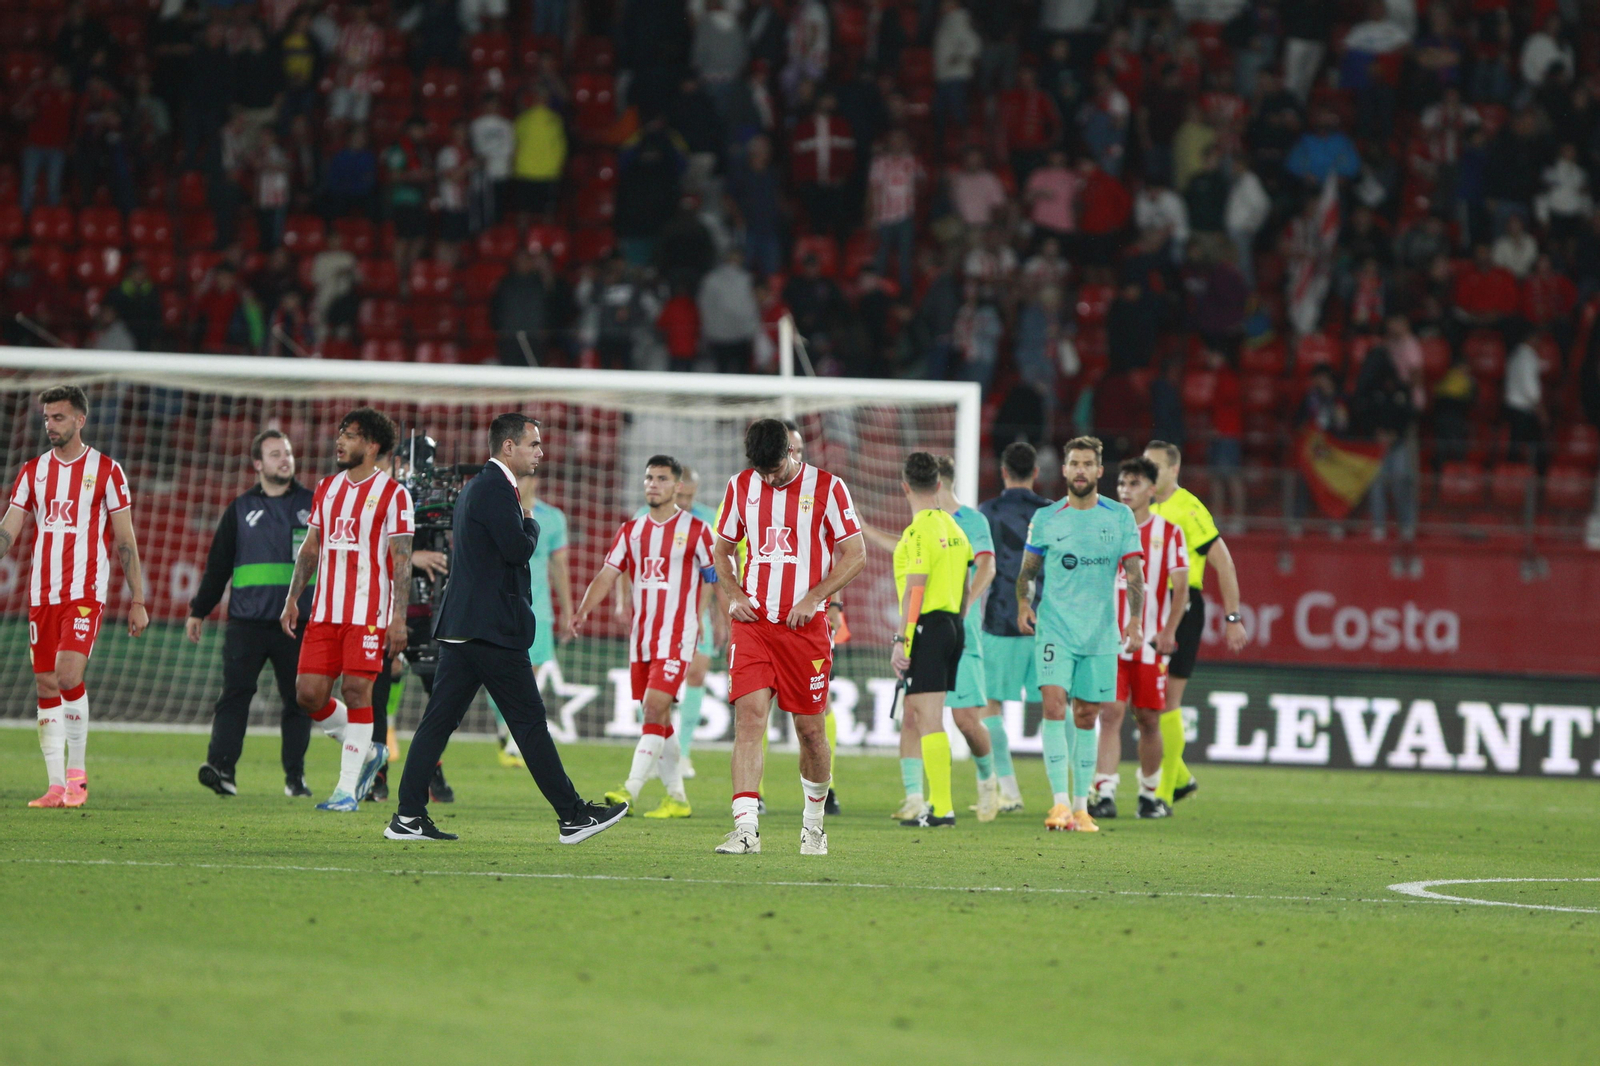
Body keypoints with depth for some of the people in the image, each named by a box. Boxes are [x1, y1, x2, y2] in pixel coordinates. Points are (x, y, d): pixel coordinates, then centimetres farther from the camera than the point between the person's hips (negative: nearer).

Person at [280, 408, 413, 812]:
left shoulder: (392, 494, -4)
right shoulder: (327, 488, 14)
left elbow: (401, 561, -7)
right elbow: (310, 548, 20)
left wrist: (399, 617, -13)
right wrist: (292, 600, 12)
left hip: (368, 613, -6)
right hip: (324, 612, 6)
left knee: (356, 692, -8)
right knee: (309, 694, 0)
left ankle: (347, 788, -1)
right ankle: (367, 752, 22)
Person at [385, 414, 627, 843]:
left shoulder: (474, 488, 19)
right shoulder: (496, 490, -13)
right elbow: (518, 549, -20)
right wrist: (531, 523, 0)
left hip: (460, 625, 10)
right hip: (492, 627, -10)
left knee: (440, 719, 6)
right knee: (529, 720, -5)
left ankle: (408, 816, 3)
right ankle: (572, 817, 0)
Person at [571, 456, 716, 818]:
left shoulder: (695, 530, -2)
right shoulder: (632, 530, 11)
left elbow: (715, 579, 4)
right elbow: (607, 575, 6)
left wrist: (704, 623, -1)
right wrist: (582, 611, -9)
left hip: (676, 637, -6)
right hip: (641, 637, 6)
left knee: (654, 710, -17)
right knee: (659, 720, 8)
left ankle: (630, 791, -22)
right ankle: (676, 798, 16)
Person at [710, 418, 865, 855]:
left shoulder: (826, 488, -3)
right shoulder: (741, 487, 7)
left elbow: (855, 555, -2)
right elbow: (722, 549, 19)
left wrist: (811, 599, -12)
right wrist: (734, 596, 2)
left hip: (805, 625, -2)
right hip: (752, 622, 2)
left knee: (810, 728, 5)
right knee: (749, 715, -13)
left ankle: (814, 821, 28)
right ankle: (746, 827, -20)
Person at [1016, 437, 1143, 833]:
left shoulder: (1120, 517, 4)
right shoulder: (1045, 519, 4)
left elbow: (1134, 574, 2)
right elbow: (1027, 570, 11)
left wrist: (1135, 619, -10)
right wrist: (1023, 602, -8)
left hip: (1101, 633, 1)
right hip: (1054, 629, -1)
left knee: (1086, 717, 7)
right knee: (1054, 707, -17)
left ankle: (1081, 805, 17)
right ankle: (1060, 802, -19)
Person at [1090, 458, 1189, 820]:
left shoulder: (1168, 532, 2)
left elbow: (1181, 586, -2)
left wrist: (1169, 631, -13)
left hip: (1149, 640, -1)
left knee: (1149, 719, 6)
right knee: (1110, 713, -10)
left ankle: (1150, 793, 20)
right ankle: (1105, 794, -16)